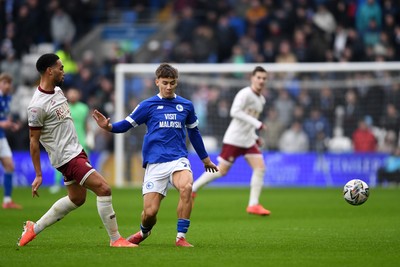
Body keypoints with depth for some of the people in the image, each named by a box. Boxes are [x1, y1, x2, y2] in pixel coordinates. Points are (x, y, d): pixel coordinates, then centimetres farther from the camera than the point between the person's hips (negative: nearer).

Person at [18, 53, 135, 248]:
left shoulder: (57, 90, 8)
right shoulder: (37, 106, -20)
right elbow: (34, 140, -14)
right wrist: (38, 175, -12)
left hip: (75, 150, 10)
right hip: (66, 157, -10)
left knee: (77, 199, 21)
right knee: (103, 189, -15)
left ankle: (34, 228, 30)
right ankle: (115, 239, -5)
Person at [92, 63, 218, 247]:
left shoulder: (186, 106, 11)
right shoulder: (148, 105, 5)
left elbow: (194, 132, 25)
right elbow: (126, 125, 4)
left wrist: (205, 158, 34)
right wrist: (108, 127, -18)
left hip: (178, 159, 1)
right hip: (155, 163, -1)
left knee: (186, 187, -33)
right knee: (150, 212, -8)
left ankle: (181, 238, -23)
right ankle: (144, 232, 30)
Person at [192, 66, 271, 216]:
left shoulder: (261, 100, 14)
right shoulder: (245, 94, -13)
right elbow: (235, 112, -26)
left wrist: (255, 136, 16)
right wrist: (256, 123, -28)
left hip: (248, 140, 8)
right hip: (234, 139, -8)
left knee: (260, 167, -6)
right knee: (222, 170, -6)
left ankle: (253, 205, -4)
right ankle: (192, 190, 10)